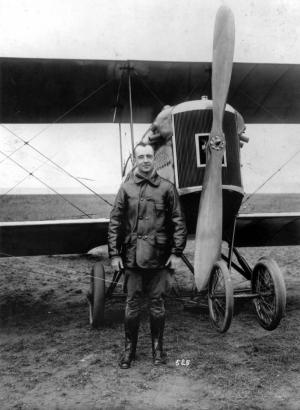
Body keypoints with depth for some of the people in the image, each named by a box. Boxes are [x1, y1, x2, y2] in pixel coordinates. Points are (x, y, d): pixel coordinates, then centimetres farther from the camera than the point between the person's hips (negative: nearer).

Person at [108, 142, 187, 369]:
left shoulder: (166, 188, 1)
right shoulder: (126, 188, 3)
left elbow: (178, 222, 2)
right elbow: (115, 222, 4)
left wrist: (177, 252, -3)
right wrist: (114, 254, -1)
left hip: (159, 258, 0)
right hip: (132, 257, 1)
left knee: (157, 304, 9)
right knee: (132, 304, 8)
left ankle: (158, 346, 26)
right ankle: (129, 348, 23)